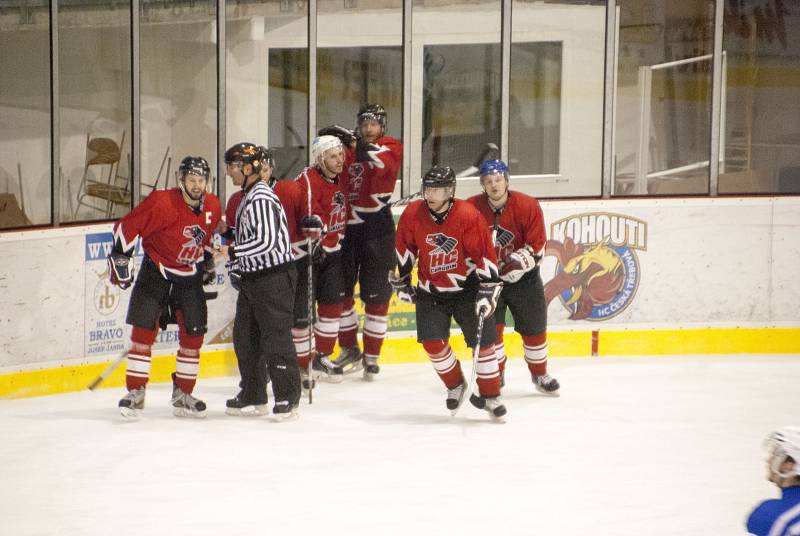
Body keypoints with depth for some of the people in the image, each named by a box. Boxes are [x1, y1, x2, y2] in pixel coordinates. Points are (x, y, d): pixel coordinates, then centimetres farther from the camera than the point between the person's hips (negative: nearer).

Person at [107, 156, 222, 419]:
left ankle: (183, 396, 14)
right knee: (144, 329, -10)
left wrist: (208, 261, 23)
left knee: (193, 335, 2)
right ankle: (135, 392, -2)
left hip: (190, 278, 4)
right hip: (156, 273, -4)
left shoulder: (213, 207, -3)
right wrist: (120, 257, -17)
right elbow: (127, 226, -16)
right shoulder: (162, 203, -21)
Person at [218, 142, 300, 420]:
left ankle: (288, 397, -4)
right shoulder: (247, 197, 15)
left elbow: (266, 241, -24)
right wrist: (237, 266, 16)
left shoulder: (262, 198, -17)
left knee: (276, 338, -9)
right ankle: (253, 396, 22)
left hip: (274, 276, -10)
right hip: (252, 278, 10)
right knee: (245, 337, 13)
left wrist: (233, 252, -15)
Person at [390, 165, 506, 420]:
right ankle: (455, 386, 17)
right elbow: (404, 249, 7)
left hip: (466, 288, -2)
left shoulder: (468, 215, -19)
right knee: (433, 342, -8)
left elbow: (484, 255, -14)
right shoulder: (412, 214, -9)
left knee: (483, 341, -5)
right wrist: (401, 282, 12)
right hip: (431, 291, 2)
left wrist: (488, 291, -16)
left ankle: (491, 396, 9)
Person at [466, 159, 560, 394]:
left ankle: (540, 374, 27)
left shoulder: (528, 206, -16)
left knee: (534, 327, 8)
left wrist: (520, 262, -30)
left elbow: (537, 246, -16)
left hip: (522, 276, 0)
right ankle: (496, 375, 13)